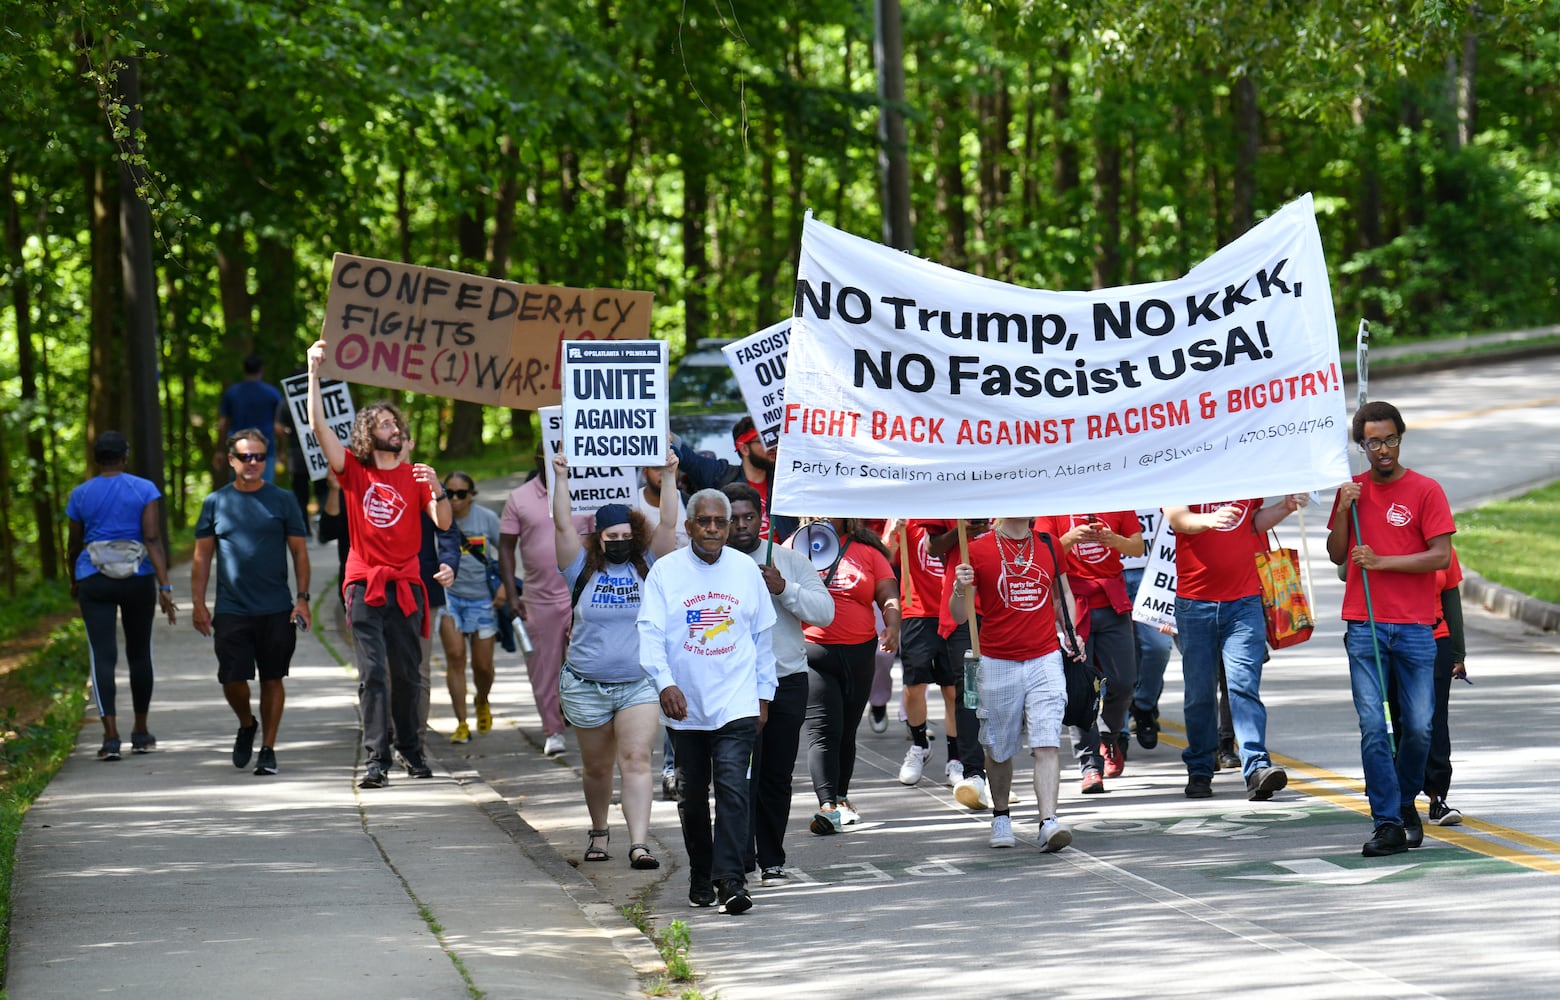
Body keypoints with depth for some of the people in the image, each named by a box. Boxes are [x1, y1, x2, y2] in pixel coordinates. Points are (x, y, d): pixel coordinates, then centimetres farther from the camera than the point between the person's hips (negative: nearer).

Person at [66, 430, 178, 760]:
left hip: (93, 582, 0)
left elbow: (74, 547, 9)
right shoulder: (145, 489, -3)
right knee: (139, 654, 16)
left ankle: (111, 736, -18)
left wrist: (74, 582, 26)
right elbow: (154, 540, -12)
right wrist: (165, 587, -14)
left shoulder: (80, 495, 1)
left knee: (103, 657, -5)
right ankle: (141, 733, 26)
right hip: (138, 580, 0)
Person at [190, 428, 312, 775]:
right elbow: (202, 557, 10)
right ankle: (246, 725, 25)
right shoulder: (216, 503, 6)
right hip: (231, 610, 0)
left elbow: (299, 552, 5)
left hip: (276, 610, 0)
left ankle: (268, 749, 13)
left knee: (272, 679, 4)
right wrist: (198, 603, 3)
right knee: (232, 679, -4)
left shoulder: (282, 500, 4)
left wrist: (302, 598, -4)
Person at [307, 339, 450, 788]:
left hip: (406, 586, 2)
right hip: (365, 586, -2)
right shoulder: (353, 471, 4)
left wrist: (438, 490, -18)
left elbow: (443, 523, 1)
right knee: (373, 673, -9)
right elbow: (318, 425, -6)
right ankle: (377, 757, -11)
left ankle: (410, 748, 23)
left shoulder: (414, 475, 9)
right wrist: (315, 372, -12)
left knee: (407, 673, 8)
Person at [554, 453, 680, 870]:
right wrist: (561, 480, -14)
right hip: (587, 688, 1)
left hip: (640, 685, -1)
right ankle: (599, 831, 34)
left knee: (636, 762, -13)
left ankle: (639, 843, -20)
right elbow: (563, 527, -6)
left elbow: (668, 525, -4)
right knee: (596, 767, 12)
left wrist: (669, 477, -12)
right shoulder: (584, 570, 3)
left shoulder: (648, 567, 4)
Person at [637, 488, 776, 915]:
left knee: (732, 788, -14)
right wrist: (665, 683, -21)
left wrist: (764, 693, 12)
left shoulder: (746, 570, 5)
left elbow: (762, 635, 13)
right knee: (692, 796, 11)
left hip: (736, 702, -1)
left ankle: (729, 879, -18)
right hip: (685, 704, 1)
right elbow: (650, 632, -6)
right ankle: (700, 877, 26)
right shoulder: (665, 571, -1)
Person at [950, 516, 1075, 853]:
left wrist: (1072, 633, 8)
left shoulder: (1048, 545, 7)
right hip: (997, 664, -1)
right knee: (998, 750, 10)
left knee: (1047, 744, -12)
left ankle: (1048, 823, -19)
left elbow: (1062, 592, 23)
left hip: (1045, 660, 1)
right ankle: (1001, 817, 30)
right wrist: (960, 589, -22)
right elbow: (959, 616, -2)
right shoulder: (979, 550, -2)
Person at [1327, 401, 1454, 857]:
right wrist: (1343, 511, -5)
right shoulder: (1353, 490, 10)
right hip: (1364, 627, 2)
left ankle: (1406, 801, 26)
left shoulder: (1426, 491, -1)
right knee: (1374, 728, -6)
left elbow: (1442, 556, -8)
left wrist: (1381, 561, -13)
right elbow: (1337, 555, 11)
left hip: (1414, 627, -2)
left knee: (1419, 727, 1)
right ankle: (1387, 824, -4)